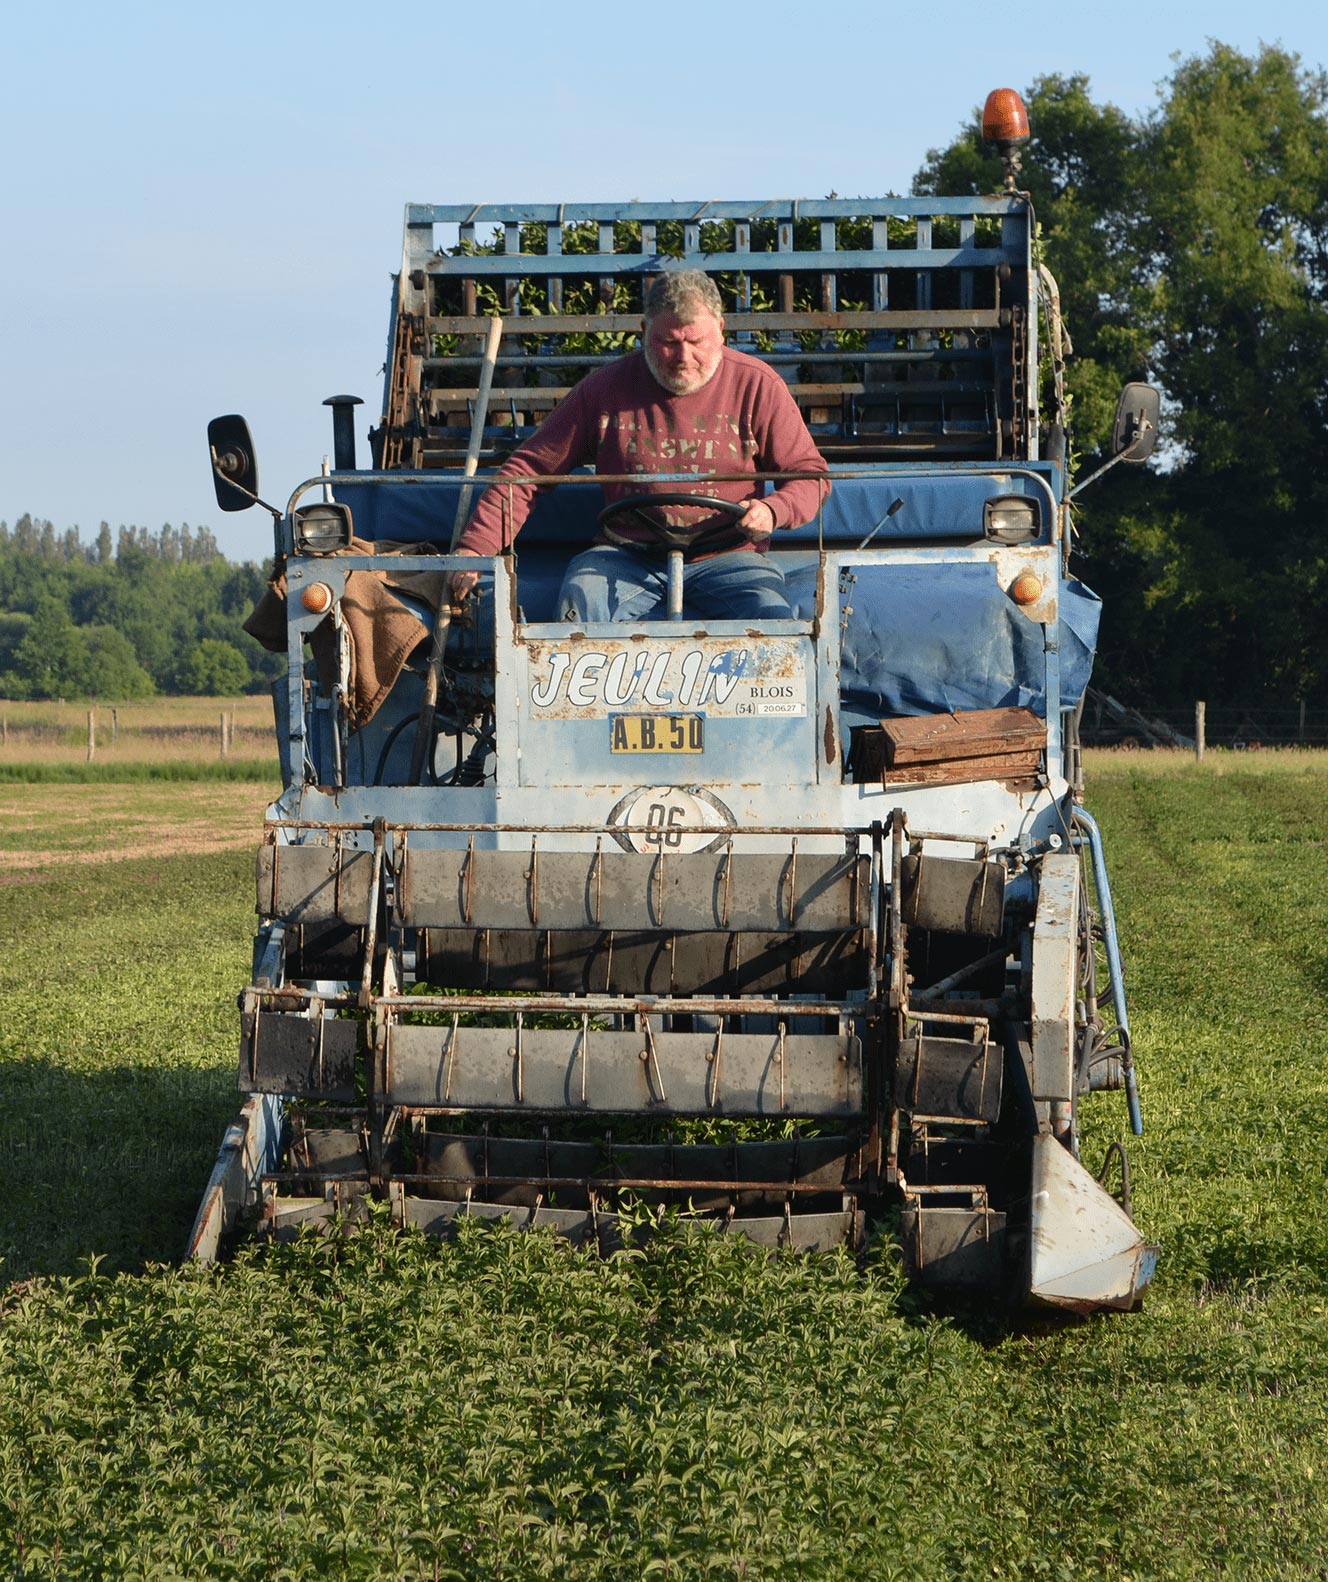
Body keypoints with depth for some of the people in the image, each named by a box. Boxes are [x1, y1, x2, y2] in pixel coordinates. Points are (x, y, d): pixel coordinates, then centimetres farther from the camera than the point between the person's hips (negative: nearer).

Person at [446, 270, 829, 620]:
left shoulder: (755, 385, 3)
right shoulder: (606, 387, 4)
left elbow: (809, 474, 8)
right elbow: (529, 468, 6)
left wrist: (773, 511, -17)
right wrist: (474, 547, -7)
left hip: (725, 557, 0)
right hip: (628, 555, 0)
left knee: (774, 619, -31)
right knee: (578, 602, -32)